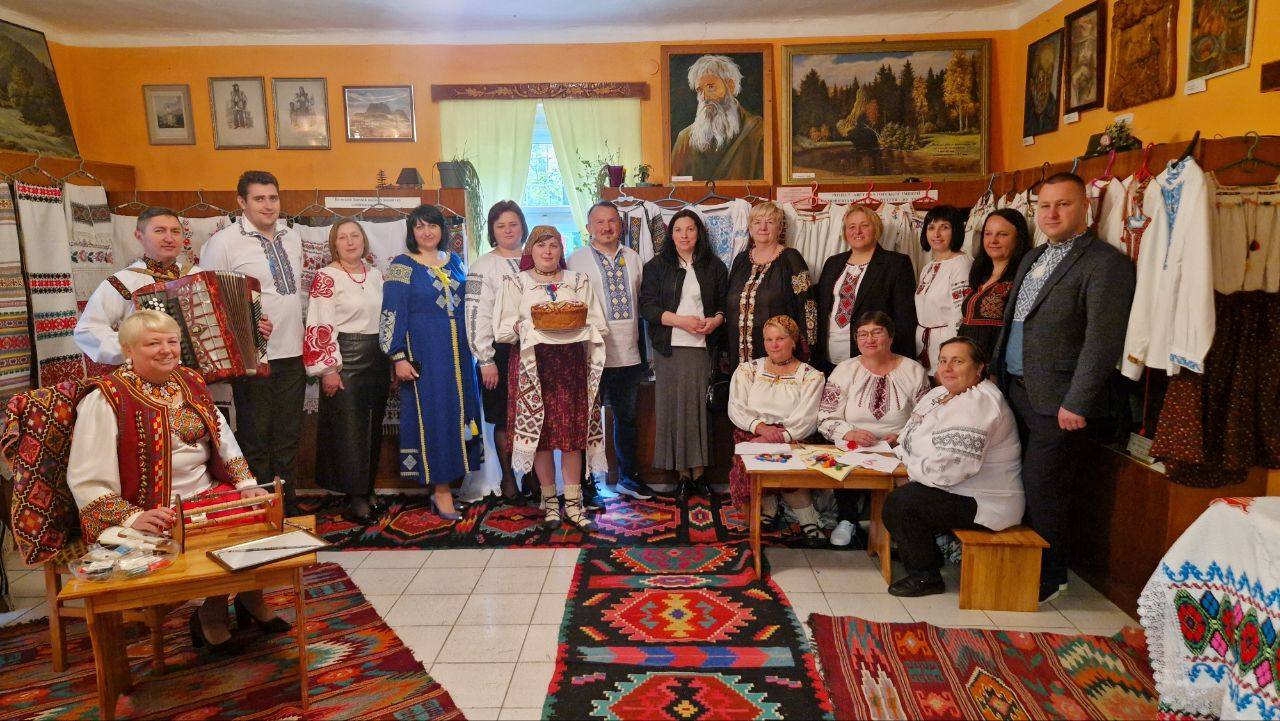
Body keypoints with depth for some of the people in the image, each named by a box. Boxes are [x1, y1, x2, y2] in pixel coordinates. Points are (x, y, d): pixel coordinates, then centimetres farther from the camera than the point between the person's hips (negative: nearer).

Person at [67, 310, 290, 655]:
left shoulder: (190, 382, 10)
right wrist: (132, 518, -24)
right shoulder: (106, 398, -10)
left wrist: (248, 484, 0)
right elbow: (87, 481, -13)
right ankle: (212, 615, 1)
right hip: (154, 514, -6)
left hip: (208, 493, 6)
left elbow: (225, 441, 14)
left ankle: (250, 599, 8)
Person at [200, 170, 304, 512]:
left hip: (293, 351, 6)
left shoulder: (292, 237, 10)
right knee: (256, 436, 5)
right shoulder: (224, 241, -9)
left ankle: (289, 503, 27)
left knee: (288, 433, 14)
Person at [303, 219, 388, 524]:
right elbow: (320, 326, -11)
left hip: (377, 356, 6)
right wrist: (328, 368, -16)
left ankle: (367, 489, 22)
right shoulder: (326, 277, -6)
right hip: (344, 357, -6)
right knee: (349, 428, -3)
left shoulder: (375, 274, 11)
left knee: (373, 426, 10)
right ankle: (355, 498, 4)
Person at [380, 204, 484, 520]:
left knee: (458, 410, 6)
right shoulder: (402, 265, -2)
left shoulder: (455, 262, 13)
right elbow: (392, 314, -6)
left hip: (457, 351, 6)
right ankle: (442, 491, 1)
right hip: (423, 353, -5)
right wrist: (399, 357, -13)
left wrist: (472, 348, 14)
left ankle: (446, 481, 16)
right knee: (433, 415, -5)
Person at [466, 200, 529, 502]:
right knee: (505, 420, 4)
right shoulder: (483, 266, -2)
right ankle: (508, 479, 18)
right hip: (502, 350, -4)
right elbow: (477, 316, -8)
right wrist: (486, 360, -13)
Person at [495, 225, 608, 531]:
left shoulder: (578, 281, 14)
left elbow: (598, 326, 10)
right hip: (532, 362, -1)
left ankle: (572, 502, 7)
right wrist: (528, 324, -14)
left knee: (573, 430, -2)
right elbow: (502, 331, 3)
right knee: (539, 430, -1)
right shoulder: (515, 283, 9)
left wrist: (579, 323, -9)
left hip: (571, 361, 1)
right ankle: (549, 500, 13)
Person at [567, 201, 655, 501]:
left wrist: (643, 349, 14)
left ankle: (628, 476, 30)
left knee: (627, 417, 15)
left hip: (628, 355, 5)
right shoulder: (577, 260, -3)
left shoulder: (633, 258, 11)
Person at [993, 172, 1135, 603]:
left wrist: (1077, 403, -19)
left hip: (1056, 401, -7)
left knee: (1043, 490, 0)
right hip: (1014, 389, 8)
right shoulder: (1032, 258, 16)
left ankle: (1048, 579, 17)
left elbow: (1102, 340, -17)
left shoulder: (1105, 263, -10)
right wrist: (998, 375, 15)